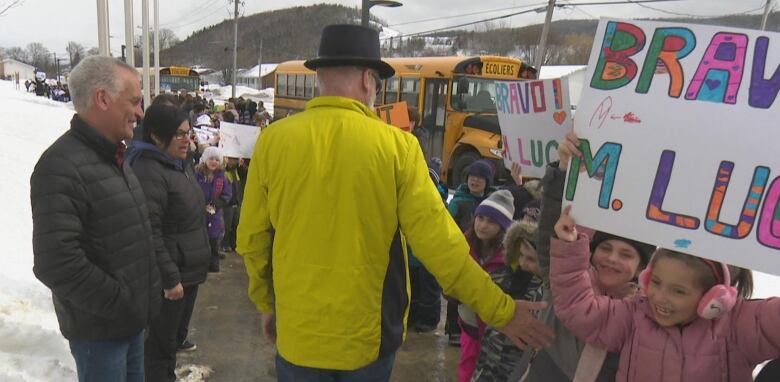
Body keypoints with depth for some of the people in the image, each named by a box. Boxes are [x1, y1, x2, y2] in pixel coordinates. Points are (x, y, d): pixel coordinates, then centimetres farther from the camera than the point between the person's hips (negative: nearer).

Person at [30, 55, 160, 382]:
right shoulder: (62, 167, -22)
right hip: (99, 329, -8)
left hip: (132, 319, 9)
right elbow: (55, 263, -28)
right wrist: (121, 304, -19)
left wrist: (140, 300, 12)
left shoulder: (113, 156, 9)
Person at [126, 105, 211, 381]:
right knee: (161, 342, 4)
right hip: (170, 275, -9)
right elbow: (149, 233, -24)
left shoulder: (181, 165, 11)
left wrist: (201, 259, 21)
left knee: (177, 331, 22)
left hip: (190, 269, 9)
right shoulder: (149, 171, -20)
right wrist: (169, 278, -22)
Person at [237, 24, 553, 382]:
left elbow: (251, 240, 0)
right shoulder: (397, 145, -12)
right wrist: (501, 311, -2)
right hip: (368, 336, 0)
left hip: (299, 333, 1)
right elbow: (438, 243, -13)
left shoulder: (273, 140, -7)